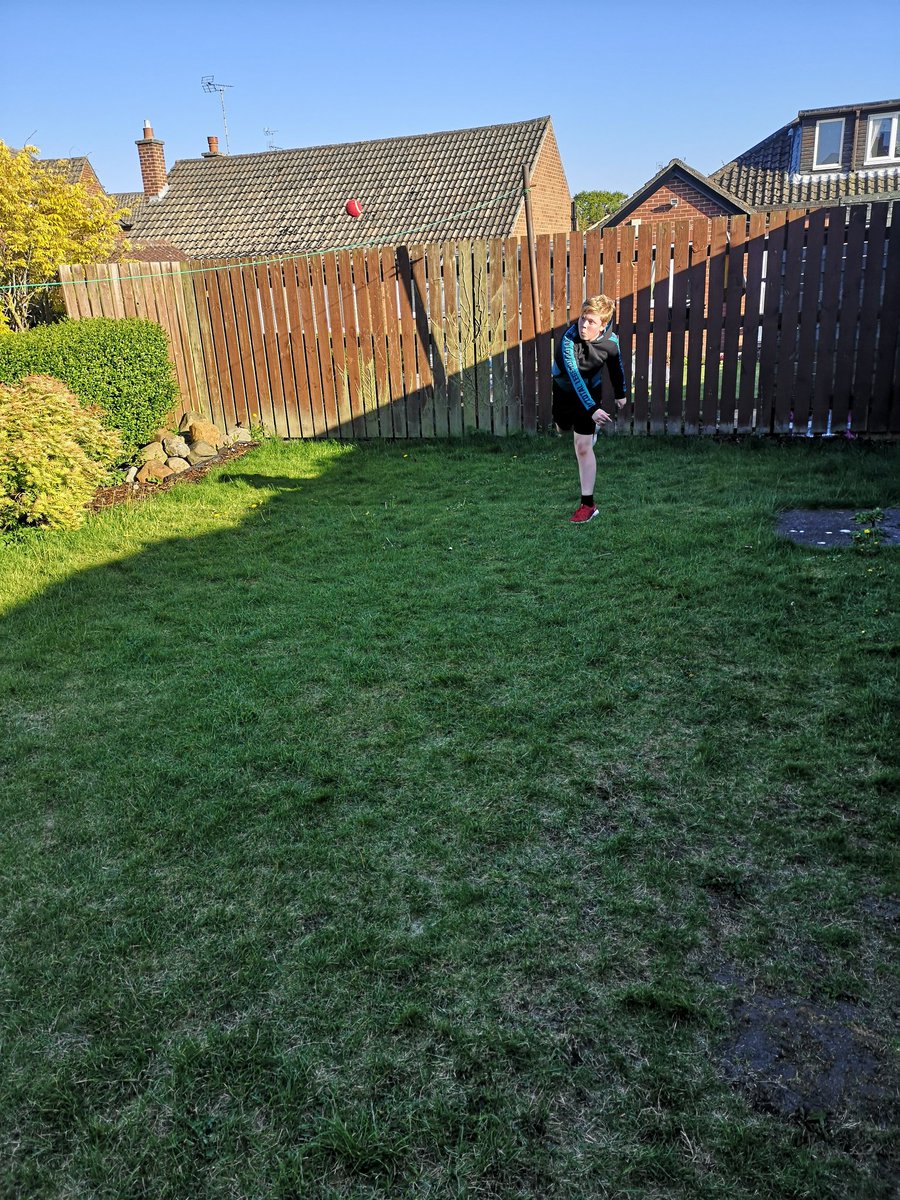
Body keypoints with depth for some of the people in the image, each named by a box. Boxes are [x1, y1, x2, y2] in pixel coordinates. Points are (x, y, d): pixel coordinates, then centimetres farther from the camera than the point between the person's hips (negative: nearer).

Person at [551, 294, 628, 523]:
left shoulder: (610, 342, -25)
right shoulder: (569, 339, -34)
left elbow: (616, 366, -2)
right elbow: (574, 377, -42)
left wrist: (621, 393, 11)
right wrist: (592, 409, -51)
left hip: (590, 390, -1)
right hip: (564, 388, 1)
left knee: (583, 446, -11)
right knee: (563, 428, 27)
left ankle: (588, 504, -8)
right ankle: (590, 428, 65)